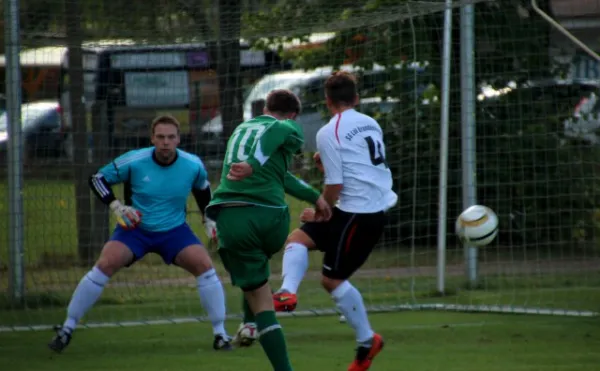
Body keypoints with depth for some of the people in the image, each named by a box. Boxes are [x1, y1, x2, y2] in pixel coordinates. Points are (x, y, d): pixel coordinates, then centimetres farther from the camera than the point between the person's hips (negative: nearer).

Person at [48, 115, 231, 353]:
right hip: (135, 227, -2)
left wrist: (209, 219, 10)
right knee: (105, 264, -22)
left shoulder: (193, 165, -10)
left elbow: (202, 188, 14)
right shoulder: (134, 161, -17)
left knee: (204, 266, -19)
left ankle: (220, 334, -5)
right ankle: (67, 329, -12)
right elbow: (98, 179, -8)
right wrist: (116, 206, -21)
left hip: (174, 230, 2)